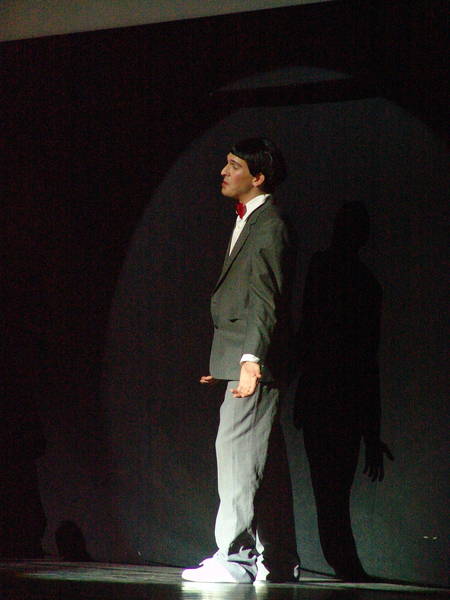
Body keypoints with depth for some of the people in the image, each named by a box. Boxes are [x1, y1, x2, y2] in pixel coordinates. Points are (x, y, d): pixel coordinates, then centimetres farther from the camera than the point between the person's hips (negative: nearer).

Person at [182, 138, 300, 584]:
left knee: (236, 451, -12)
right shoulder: (247, 222, 20)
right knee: (266, 463, 11)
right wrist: (225, 363, 20)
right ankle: (278, 561, 15)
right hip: (240, 360, 10)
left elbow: (266, 302, -18)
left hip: (253, 361, -10)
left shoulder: (269, 226, -10)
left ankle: (234, 556, -13)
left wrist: (251, 358, -26)